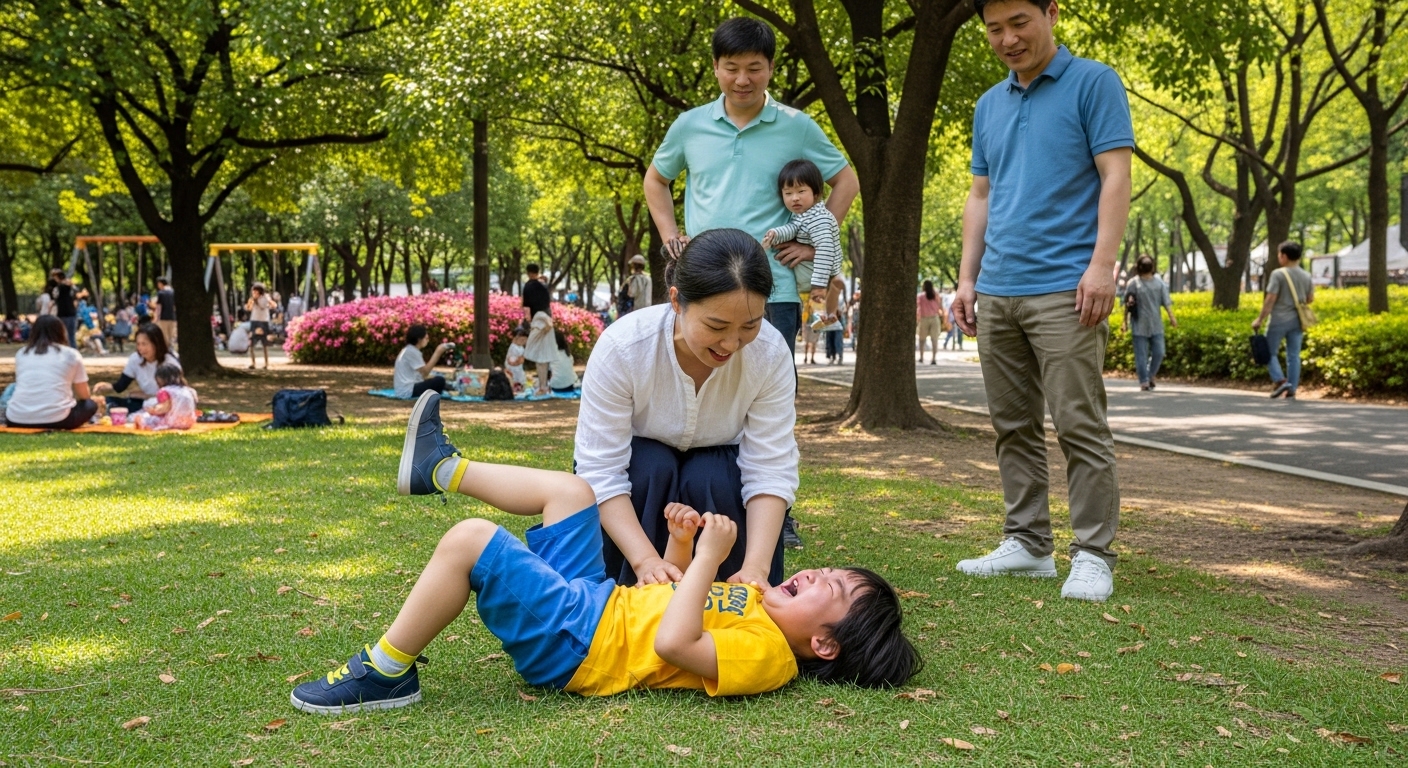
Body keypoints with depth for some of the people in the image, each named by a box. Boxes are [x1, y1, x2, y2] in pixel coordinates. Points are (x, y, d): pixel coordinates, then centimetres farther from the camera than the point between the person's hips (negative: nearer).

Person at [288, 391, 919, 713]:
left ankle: (387, 674, -5)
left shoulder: (763, 656, -20)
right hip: (594, 600, 10)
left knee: (472, 539, -24)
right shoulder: (757, 600, 9)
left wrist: (708, 557, -27)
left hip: (572, 643, -10)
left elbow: (672, 642, -34)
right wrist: (683, 543, 3)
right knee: (571, 491, 16)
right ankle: (438, 470, 33)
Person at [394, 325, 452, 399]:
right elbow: (425, 372, -20)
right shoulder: (412, 352, -13)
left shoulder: (408, 350, 17)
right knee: (439, 381, -19)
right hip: (408, 391, -10)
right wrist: (438, 352, -20)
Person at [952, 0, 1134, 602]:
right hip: (997, 292, 7)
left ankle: (1092, 554, 1)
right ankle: (1027, 543, 18)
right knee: (1015, 427, 10)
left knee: (1080, 426, -6)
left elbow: (1115, 176, -7)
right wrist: (967, 277, 13)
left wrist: (1102, 263, -17)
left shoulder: (1093, 83, 0)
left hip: (1064, 289, -6)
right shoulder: (989, 105, 18)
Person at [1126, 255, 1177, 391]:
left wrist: (1171, 316, -5)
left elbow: (1166, 301, 5)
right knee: (1141, 355, -2)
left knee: (1158, 353, 1)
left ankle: (1150, 376, 22)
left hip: (1156, 325, 3)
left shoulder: (1159, 282, 8)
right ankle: (1144, 382, 2)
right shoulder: (1133, 283, -2)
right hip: (1139, 325, -3)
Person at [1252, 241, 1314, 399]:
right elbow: (1310, 299, 12)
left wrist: (1260, 319, -10)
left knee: (1270, 352, 7)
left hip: (1279, 320, -5)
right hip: (1297, 321, 5)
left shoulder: (1278, 274, -11)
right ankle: (1292, 390, 5)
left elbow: (1270, 299, -14)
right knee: (1294, 355, 7)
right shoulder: (1307, 276, 6)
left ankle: (1280, 380, -11)